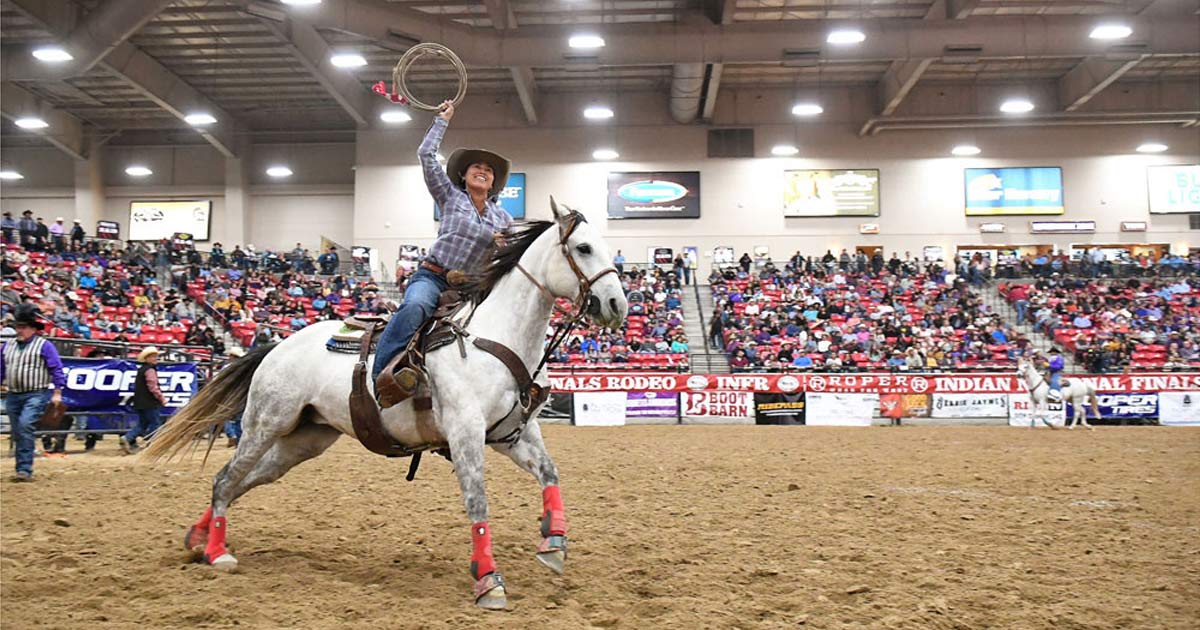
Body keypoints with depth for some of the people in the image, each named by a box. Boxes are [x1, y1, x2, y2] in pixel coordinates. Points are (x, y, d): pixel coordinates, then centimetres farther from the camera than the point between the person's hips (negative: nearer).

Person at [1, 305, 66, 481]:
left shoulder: (44, 346, -5)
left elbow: (57, 370, -7)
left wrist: (57, 393, -11)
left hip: (36, 395, -6)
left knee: (26, 426, -23)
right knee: (18, 433, 10)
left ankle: (24, 469, -21)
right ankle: (24, 471, 19)